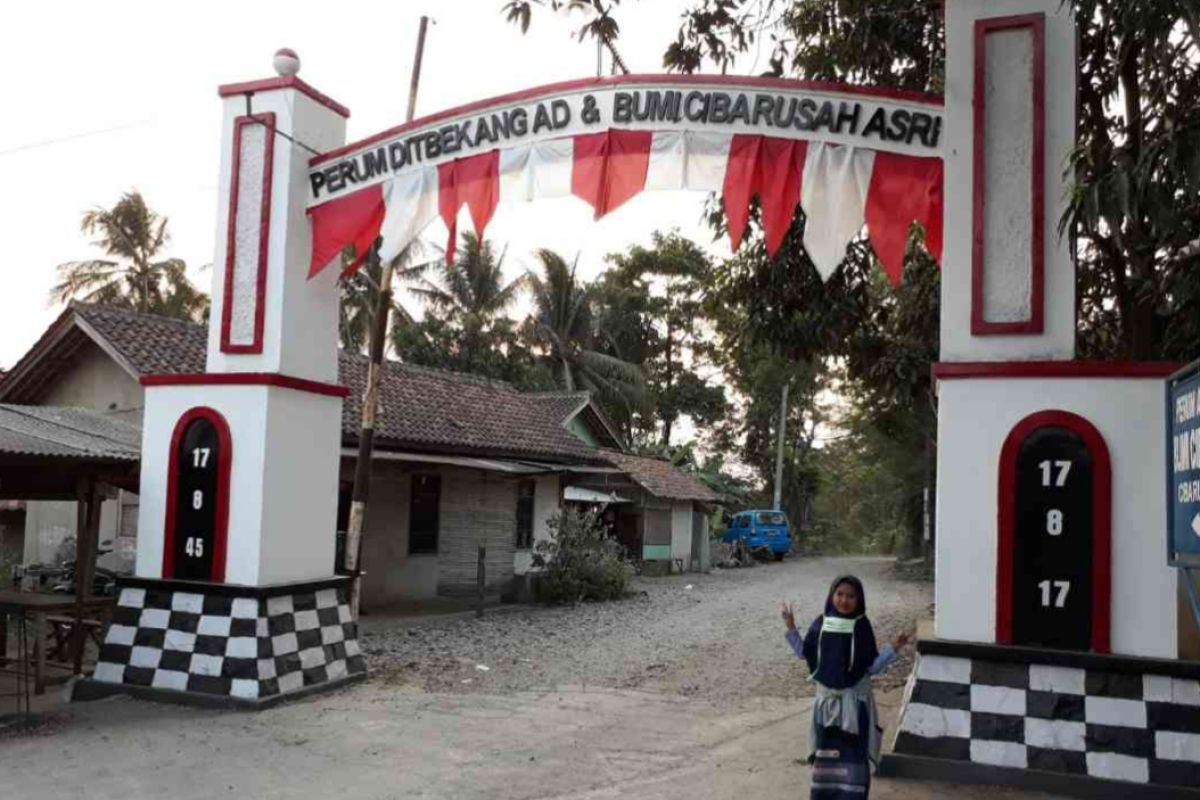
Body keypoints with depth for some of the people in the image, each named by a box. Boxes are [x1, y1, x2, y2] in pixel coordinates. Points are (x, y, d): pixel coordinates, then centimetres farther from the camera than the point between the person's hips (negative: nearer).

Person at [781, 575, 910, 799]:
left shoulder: (861, 627, -9)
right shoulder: (821, 623, -2)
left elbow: (873, 666, -7)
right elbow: (805, 654, 5)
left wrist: (893, 648, -18)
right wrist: (791, 629, 0)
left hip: (855, 697, -2)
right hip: (827, 696, 3)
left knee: (853, 754, 1)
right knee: (826, 753, 11)